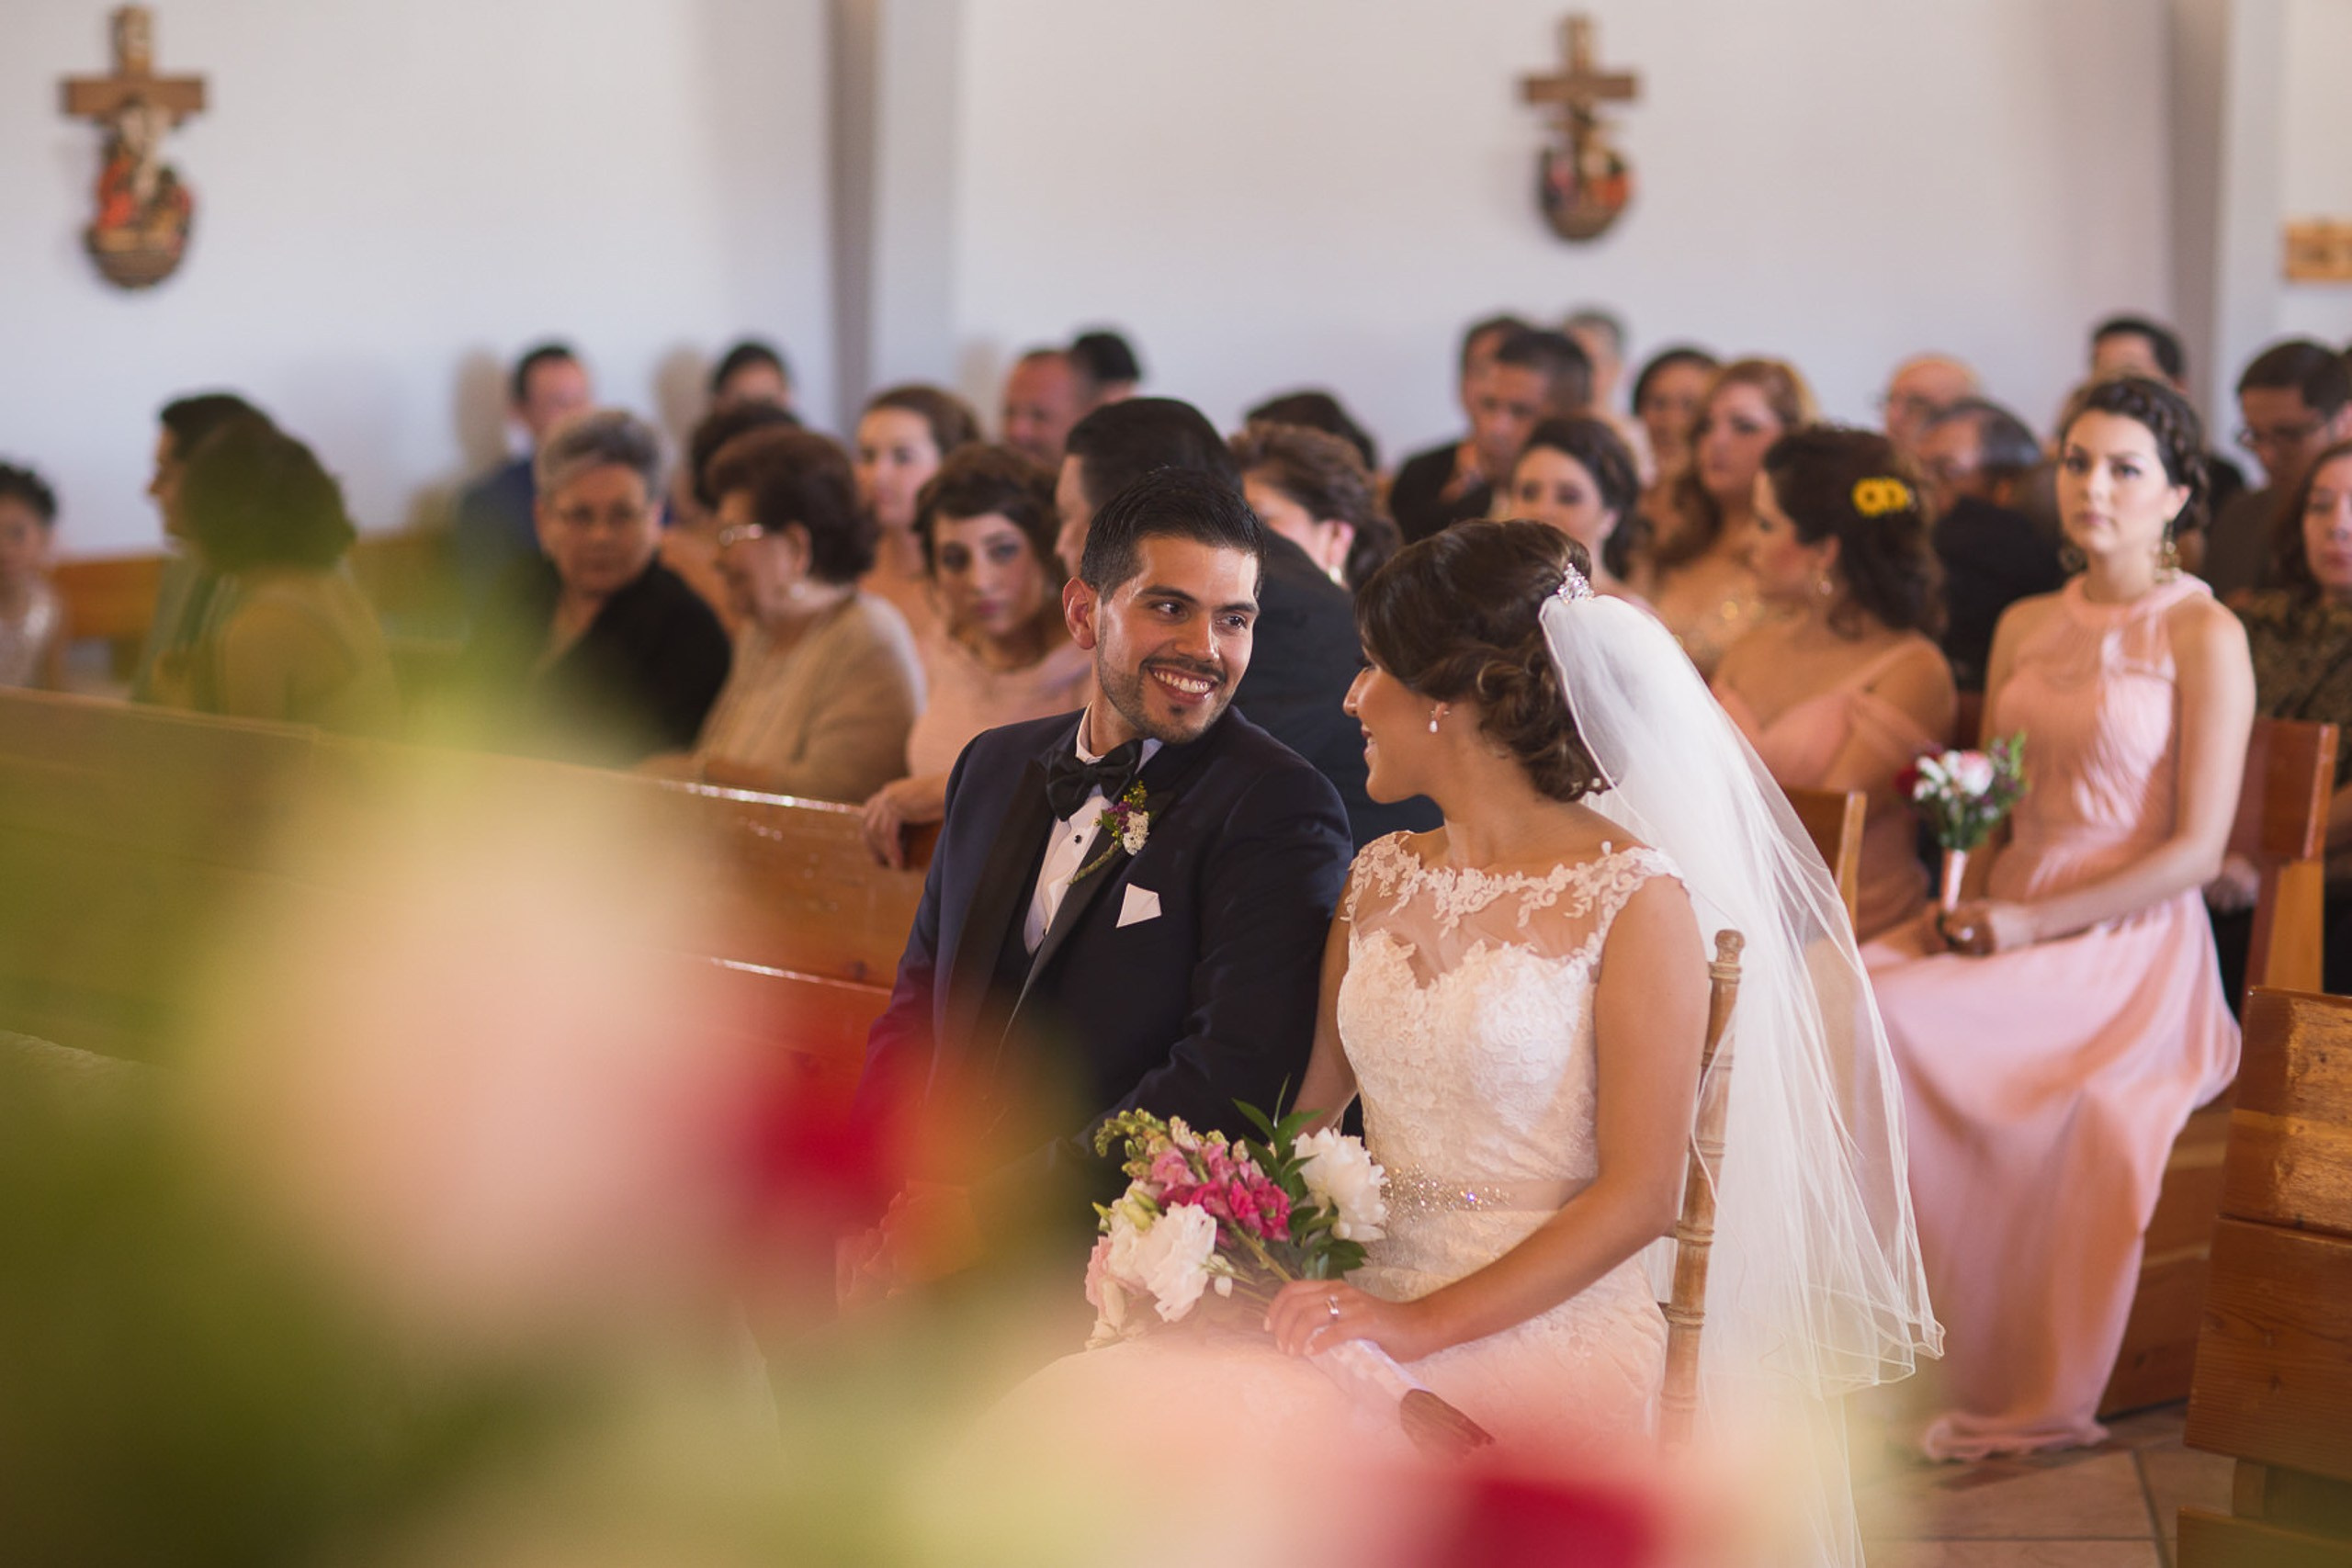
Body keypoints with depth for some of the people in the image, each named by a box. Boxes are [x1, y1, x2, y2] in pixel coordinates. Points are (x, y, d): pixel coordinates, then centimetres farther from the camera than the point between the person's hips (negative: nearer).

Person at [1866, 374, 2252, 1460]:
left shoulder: (2204, 636, -2)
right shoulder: (2025, 626, 17)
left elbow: (2197, 850, -8)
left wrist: (2033, 922, -15)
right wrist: (1961, 901, -2)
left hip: (2127, 953, -6)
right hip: (2008, 922, 6)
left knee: (1897, 1018, -29)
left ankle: (1971, 1379, -18)